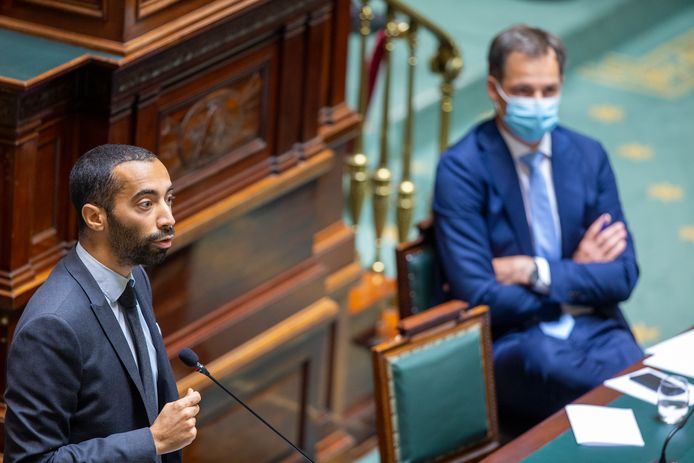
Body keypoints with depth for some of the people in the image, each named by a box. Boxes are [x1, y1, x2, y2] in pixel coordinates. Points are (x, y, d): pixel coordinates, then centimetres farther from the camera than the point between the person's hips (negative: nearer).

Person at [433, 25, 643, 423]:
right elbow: (479, 297, -12)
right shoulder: (461, 169, -6)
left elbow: (623, 276, 3)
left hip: (593, 328, 3)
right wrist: (575, 276, -4)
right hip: (510, 340, -3)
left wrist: (538, 273, -10)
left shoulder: (588, 155, 8)